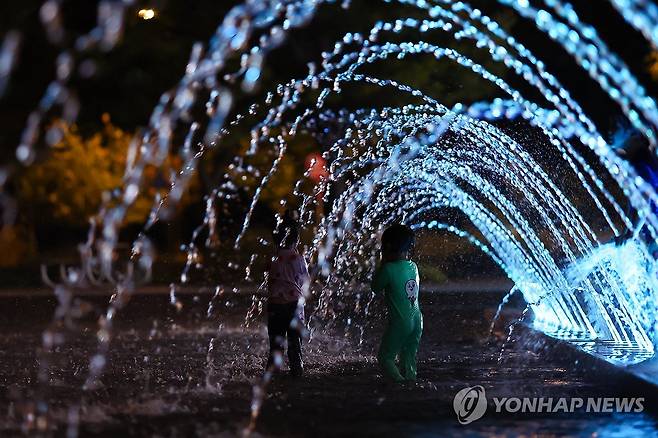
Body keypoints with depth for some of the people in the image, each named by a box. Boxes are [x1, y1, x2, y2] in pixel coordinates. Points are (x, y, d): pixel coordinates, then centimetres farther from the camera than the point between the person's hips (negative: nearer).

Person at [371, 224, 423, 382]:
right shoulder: (413, 266, 5)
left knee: (385, 357, 3)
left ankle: (401, 383, -10)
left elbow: (376, 288, 0)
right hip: (417, 321, 7)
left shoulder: (389, 269, -15)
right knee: (409, 358, 16)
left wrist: (383, 262, 4)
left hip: (400, 322, -7)